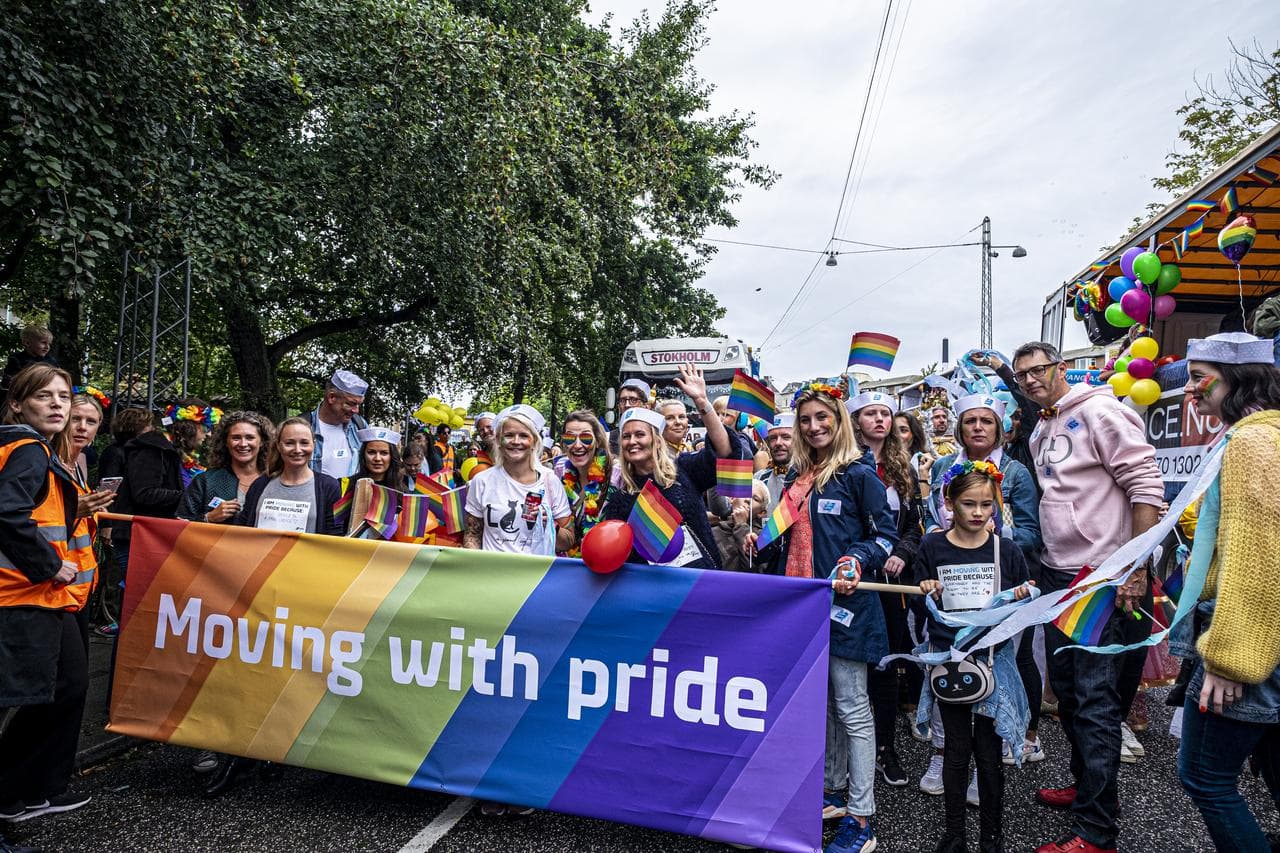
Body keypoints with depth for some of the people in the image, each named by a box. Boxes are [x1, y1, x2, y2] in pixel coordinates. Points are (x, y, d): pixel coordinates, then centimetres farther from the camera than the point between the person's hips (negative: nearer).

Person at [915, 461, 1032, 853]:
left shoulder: (1006, 550, -2)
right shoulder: (932, 547, -3)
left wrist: (1022, 599, -15)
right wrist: (926, 594, -18)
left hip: (993, 659, 0)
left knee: (989, 751, 7)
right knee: (957, 749, 10)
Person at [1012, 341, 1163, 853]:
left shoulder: (1099, 411, -10)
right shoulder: (1039, 435, 15)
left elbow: (1146, 487, -16)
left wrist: (1136, 570, -19)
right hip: (1058, 578, 9)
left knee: (1096, 700, -5)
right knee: (1067, 689, 17)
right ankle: (1088, 785, 35)